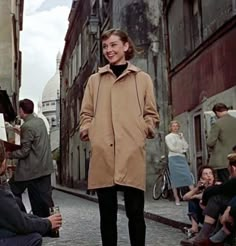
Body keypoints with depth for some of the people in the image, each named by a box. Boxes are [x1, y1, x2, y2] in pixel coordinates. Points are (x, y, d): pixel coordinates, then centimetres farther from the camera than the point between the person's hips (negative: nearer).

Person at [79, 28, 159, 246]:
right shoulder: (95, 80, 17)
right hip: (102, 155, 2)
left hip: (132, 153, -1)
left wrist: (145, 130, -5)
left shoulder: (143, 79, 13)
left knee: (135, 212, 2)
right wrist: (87, 131, -1)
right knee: (107, 213, 7)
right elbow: (86, 114, 17)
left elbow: (152, 114, 13)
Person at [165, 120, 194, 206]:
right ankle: (177, 199, 0)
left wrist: (181, 138, 0)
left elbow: (186, 146, 9)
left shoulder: (181, 135, 17)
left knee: (188, 177, -9)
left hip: (182, 158, 4)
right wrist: (182, 150, -2)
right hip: (173, 158, -4)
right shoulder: (168, 137, 4)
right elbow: (171, 148, -7)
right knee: (175, 179, -4)